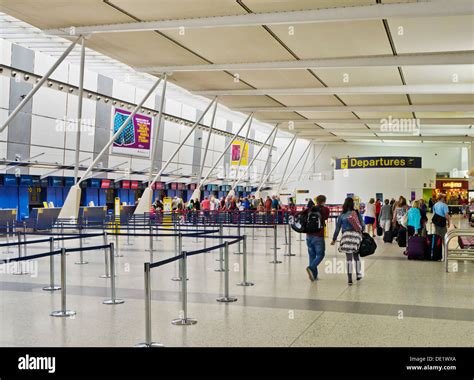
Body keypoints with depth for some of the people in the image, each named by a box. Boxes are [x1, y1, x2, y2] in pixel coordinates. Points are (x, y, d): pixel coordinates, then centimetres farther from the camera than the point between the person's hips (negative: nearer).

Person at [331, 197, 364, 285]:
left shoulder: (341, 216, 7)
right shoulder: (357, 213, 7)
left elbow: (337, 228, 8)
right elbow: (362, 225, 5)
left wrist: (334, 240, 16)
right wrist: (361, 234, 21)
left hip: (347, 236, -1)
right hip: (357, 235, 1)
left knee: (349, 258, -2)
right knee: (356, 256, 17)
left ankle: (349, 278, -7)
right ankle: (359, 274, 25)